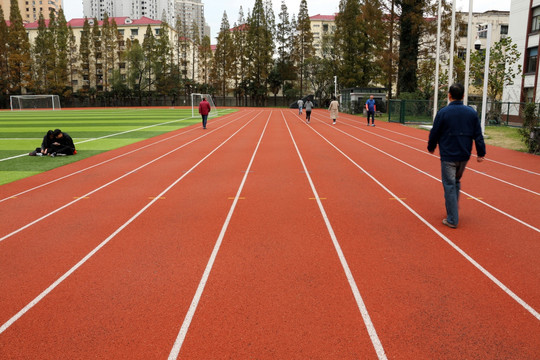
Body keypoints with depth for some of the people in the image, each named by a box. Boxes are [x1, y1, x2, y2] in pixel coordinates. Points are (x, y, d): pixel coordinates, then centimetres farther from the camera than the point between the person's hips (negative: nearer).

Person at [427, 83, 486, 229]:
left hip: (448, 156, -4)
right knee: (456, 182, 23)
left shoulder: (443, 112, -10)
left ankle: (452, 220, 4)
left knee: (449, 186, 1)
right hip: (464, 156, 4)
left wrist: (431, 147, 14)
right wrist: (481, 153, 9)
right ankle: (453, 210, 32)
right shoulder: (472, 112, 1)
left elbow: (434, 134, -3)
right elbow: (478, 135, 3)